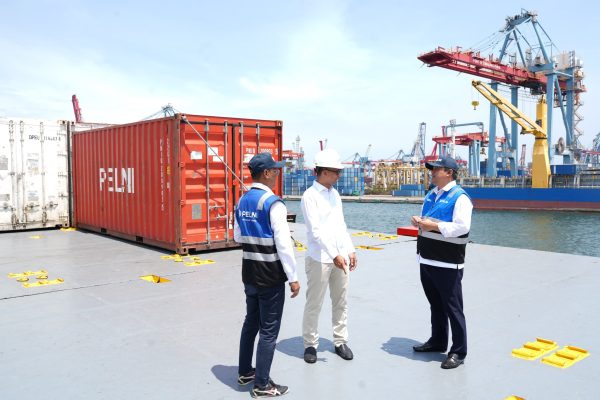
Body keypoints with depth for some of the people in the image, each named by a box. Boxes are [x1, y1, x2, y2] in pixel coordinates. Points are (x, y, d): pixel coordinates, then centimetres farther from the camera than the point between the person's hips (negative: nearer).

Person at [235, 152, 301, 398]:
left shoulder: (242, 202, 6)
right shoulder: (273, 203, -19)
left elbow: (237, 237, 17)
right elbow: (284, 244, -21)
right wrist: (293, 278, -14)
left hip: (249, 273, 8)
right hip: (270, 276, -8)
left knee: (251, 322, 21)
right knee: (269, 330, 3)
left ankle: (245, 372, 34)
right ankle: (262, 385, 13)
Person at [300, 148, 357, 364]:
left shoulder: (334, 194, 11)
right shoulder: (310, 196, -11)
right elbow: (316, 230, -19)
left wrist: (350, 250, 10)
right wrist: (334, 255, -24)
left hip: (340, 256, 7)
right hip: (320, 259, -7)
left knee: (340, 302, 13)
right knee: (314, 304, 4)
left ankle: (340, 341, 26)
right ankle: (310, 344, 18)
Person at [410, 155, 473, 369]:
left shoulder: (459, 197, -12)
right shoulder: (431, 195, 15)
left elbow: (462, 227, -22)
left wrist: (434, 226, -23)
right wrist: (418, 221, 2)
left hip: (447, 263, -9)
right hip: (427, 260, 9)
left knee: (452, 308, 1)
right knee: (435, 304, 21)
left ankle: (458, 352, 12)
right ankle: (437, 341, 36)